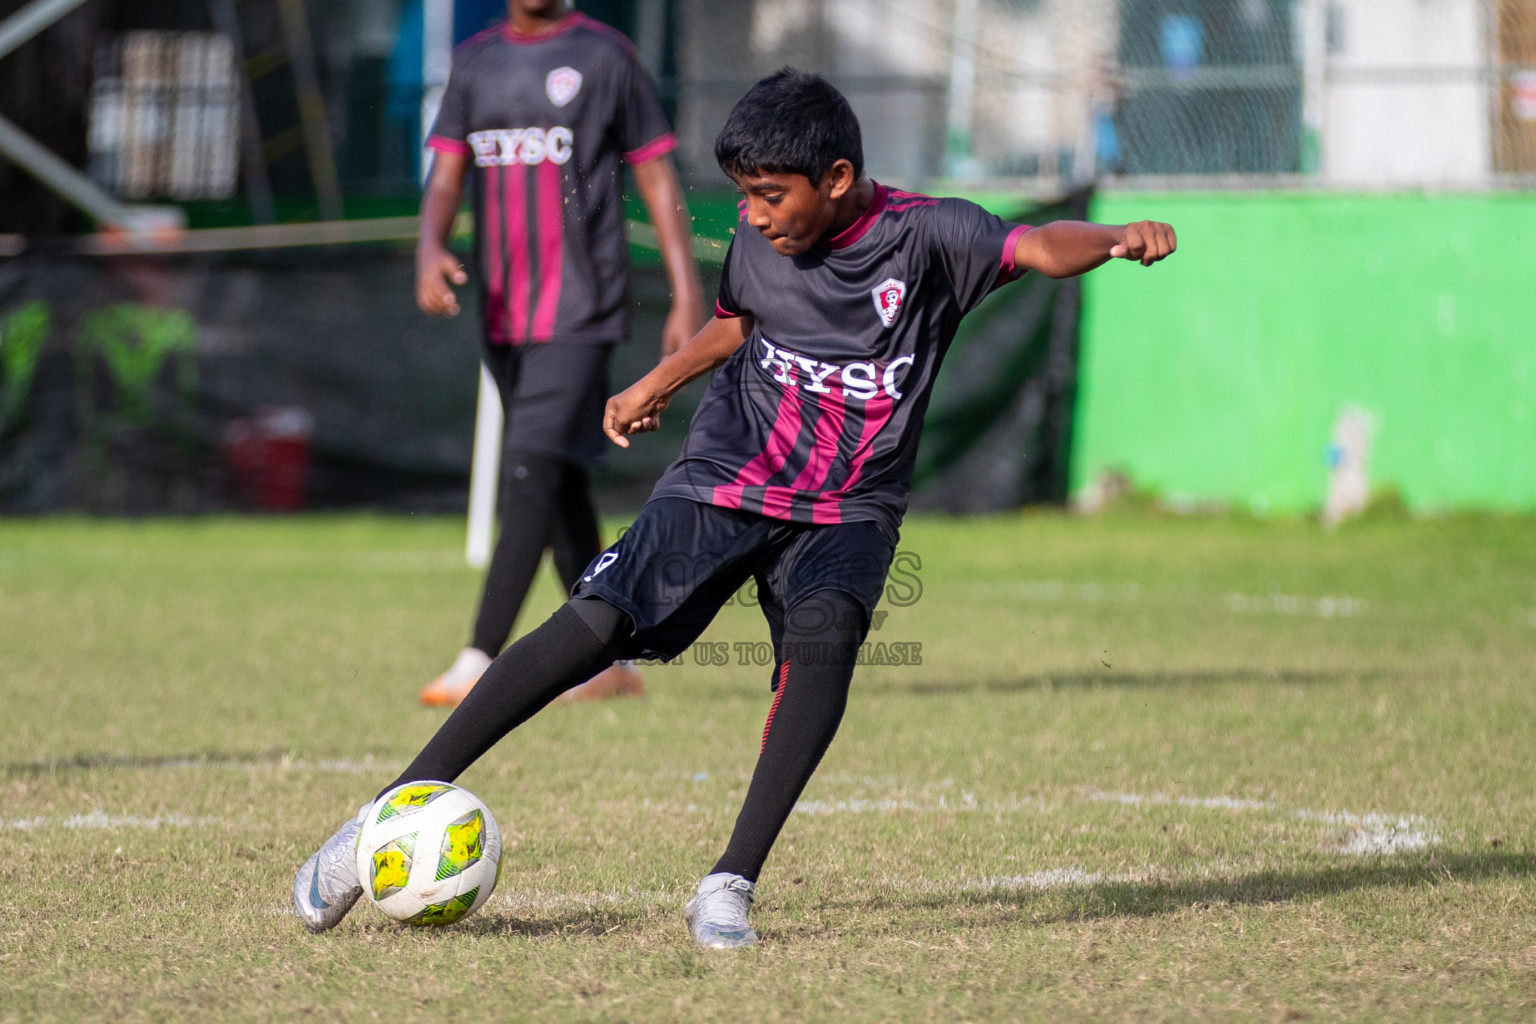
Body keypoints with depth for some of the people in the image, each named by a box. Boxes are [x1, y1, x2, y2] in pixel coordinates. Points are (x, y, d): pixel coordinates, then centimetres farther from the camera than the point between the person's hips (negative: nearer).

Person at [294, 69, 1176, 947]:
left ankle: (732, 885, -30)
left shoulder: (922, 234, -13)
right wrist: (657, 384, 25)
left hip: (848, 510, -2)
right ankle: (396, 812, -11)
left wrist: (1117, 239, -48)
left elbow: (1036, 248, -29)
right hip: (725, 480, 2)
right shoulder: (760, 241, -1)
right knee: (595, 624, -18)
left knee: (826, 631, -34)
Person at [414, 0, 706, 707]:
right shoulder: (475, 62, 13)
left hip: (580, 311, -6)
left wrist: (688, 297, -5)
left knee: (532, 472, -17)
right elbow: (445, 176, 5)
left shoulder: (605, 57, -1)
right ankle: (609, 662, 19)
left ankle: (479, 664, -23)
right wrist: (429, 251, -16)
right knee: (560, 486, 10)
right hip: (503, 315, 6)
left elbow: (656, 178, 1)